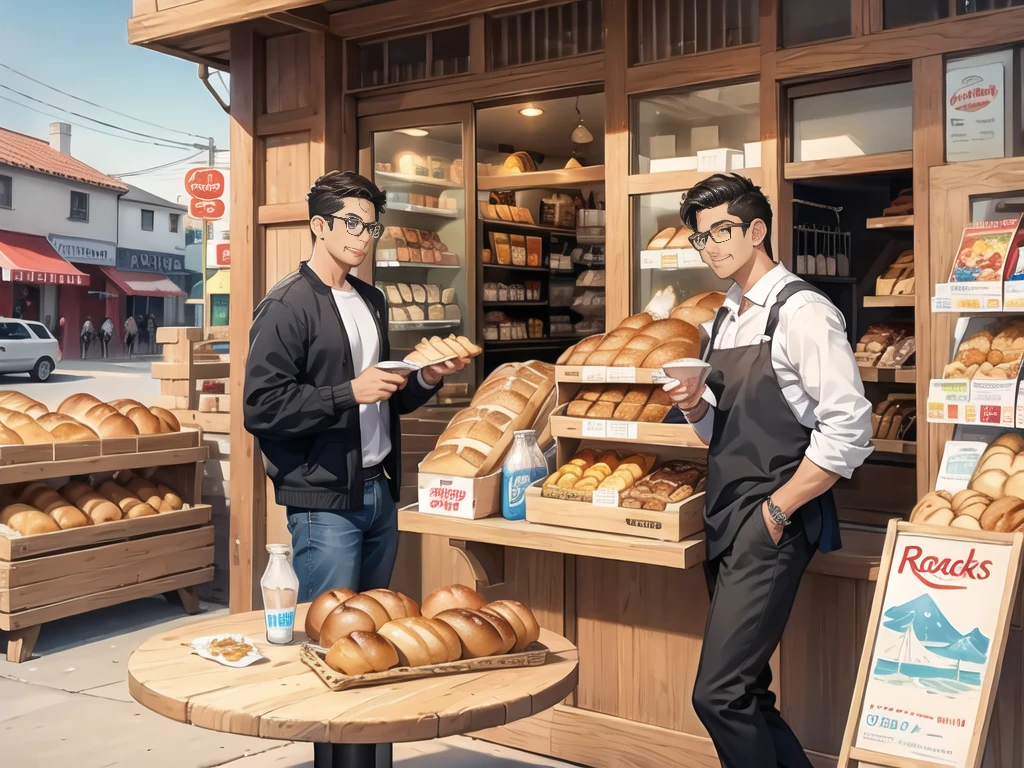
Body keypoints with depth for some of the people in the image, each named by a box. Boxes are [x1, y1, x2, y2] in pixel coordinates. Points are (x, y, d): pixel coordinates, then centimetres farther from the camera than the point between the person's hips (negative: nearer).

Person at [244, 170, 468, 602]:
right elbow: (261, 408, -17)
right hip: (324, 501, -7)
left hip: (379, 491, 7)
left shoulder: (371, 300, 16)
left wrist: (426, 380, 3)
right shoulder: (286, 306, -9)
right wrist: (350, 392, -21)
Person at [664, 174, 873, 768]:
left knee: (720, 694, -11)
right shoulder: (720, 323, 14)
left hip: (773, 526, -9)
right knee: (745, 693, 14)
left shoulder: (803, 312, -11)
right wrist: (695, 406, -1)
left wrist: (777, 509, -15)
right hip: (725, 520, 9)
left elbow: (849, 429, -17)